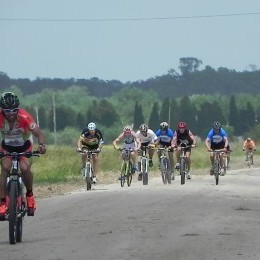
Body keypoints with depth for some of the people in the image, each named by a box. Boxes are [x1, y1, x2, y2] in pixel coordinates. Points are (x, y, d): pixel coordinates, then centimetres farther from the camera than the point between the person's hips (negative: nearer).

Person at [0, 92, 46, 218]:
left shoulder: (24, 117, -32)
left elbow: (38, 133, -36)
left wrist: (41, 145, -57)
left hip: (25, 146, -1)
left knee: (25, 168, -25)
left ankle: (30, 195, 3)